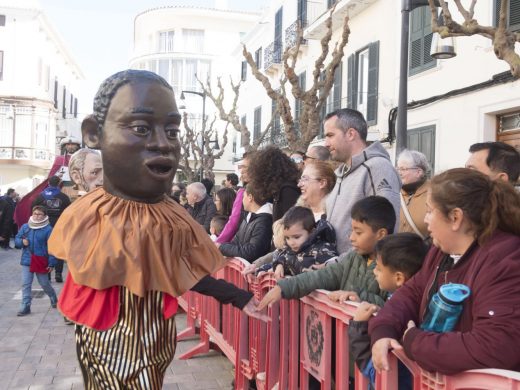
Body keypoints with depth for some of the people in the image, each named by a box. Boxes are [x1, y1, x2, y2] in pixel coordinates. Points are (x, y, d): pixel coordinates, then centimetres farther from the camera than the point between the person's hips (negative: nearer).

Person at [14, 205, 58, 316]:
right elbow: (17, 239, 11)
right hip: (27, 260, 3)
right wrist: (22, 241, -13)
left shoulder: (48, 229, -11)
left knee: (44, 283, 12)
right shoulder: (25, 227, 1)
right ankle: (25, 307, 9)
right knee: (25, 284, 2)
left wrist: (51, 263, -13)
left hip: (41, 260, -3)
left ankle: (53, 298, 38)